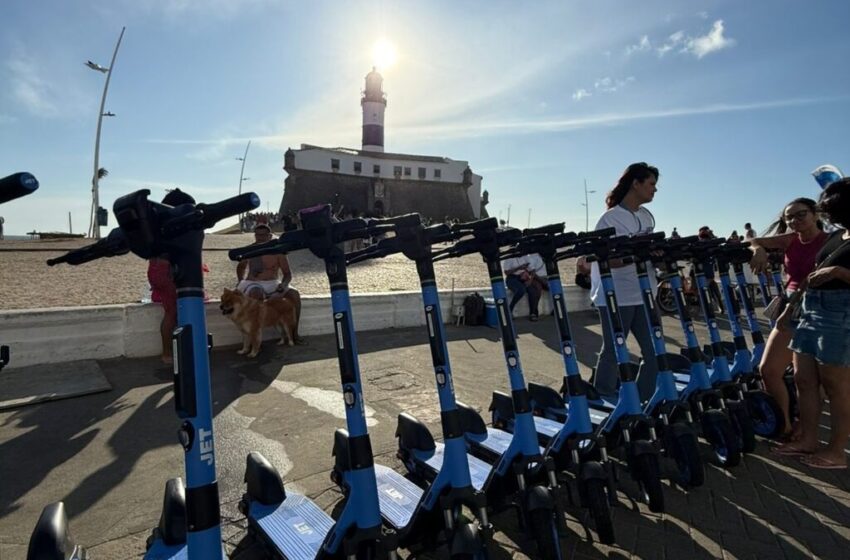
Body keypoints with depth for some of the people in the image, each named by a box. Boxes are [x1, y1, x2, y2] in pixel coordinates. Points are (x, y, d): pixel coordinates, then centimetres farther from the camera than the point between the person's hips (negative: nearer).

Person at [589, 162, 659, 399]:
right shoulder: (611, 219, -10)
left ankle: (646, 400, 22)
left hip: (643, 296, 7)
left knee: (655, 351, 7)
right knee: (612, 353, 4)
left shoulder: (648, 217, 13)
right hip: (615, 298, -7)